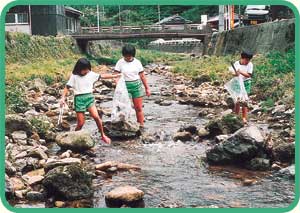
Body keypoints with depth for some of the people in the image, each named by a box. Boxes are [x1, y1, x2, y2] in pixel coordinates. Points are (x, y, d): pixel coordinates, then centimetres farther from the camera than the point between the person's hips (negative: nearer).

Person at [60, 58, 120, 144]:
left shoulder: (91, 74, 7)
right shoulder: (74, 76, 0)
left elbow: (102, 76, 12)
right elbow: (67, 87, 0)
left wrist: (114, 76, 11)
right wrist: (63, 98, -10)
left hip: (89, 97, 2)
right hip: (79, 98, -2)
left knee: (96, 116, -18)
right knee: (80, 123, -4)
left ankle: (103, 135, -2)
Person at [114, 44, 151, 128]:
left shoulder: (137, 62, 4)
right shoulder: (120, 63, -2)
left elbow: (142, 76, 8)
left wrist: (147, 88, 9)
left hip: (137, 86, 2)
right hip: (125, 86, -2)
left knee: (139, 108, 1)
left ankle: (141, 125, 9)